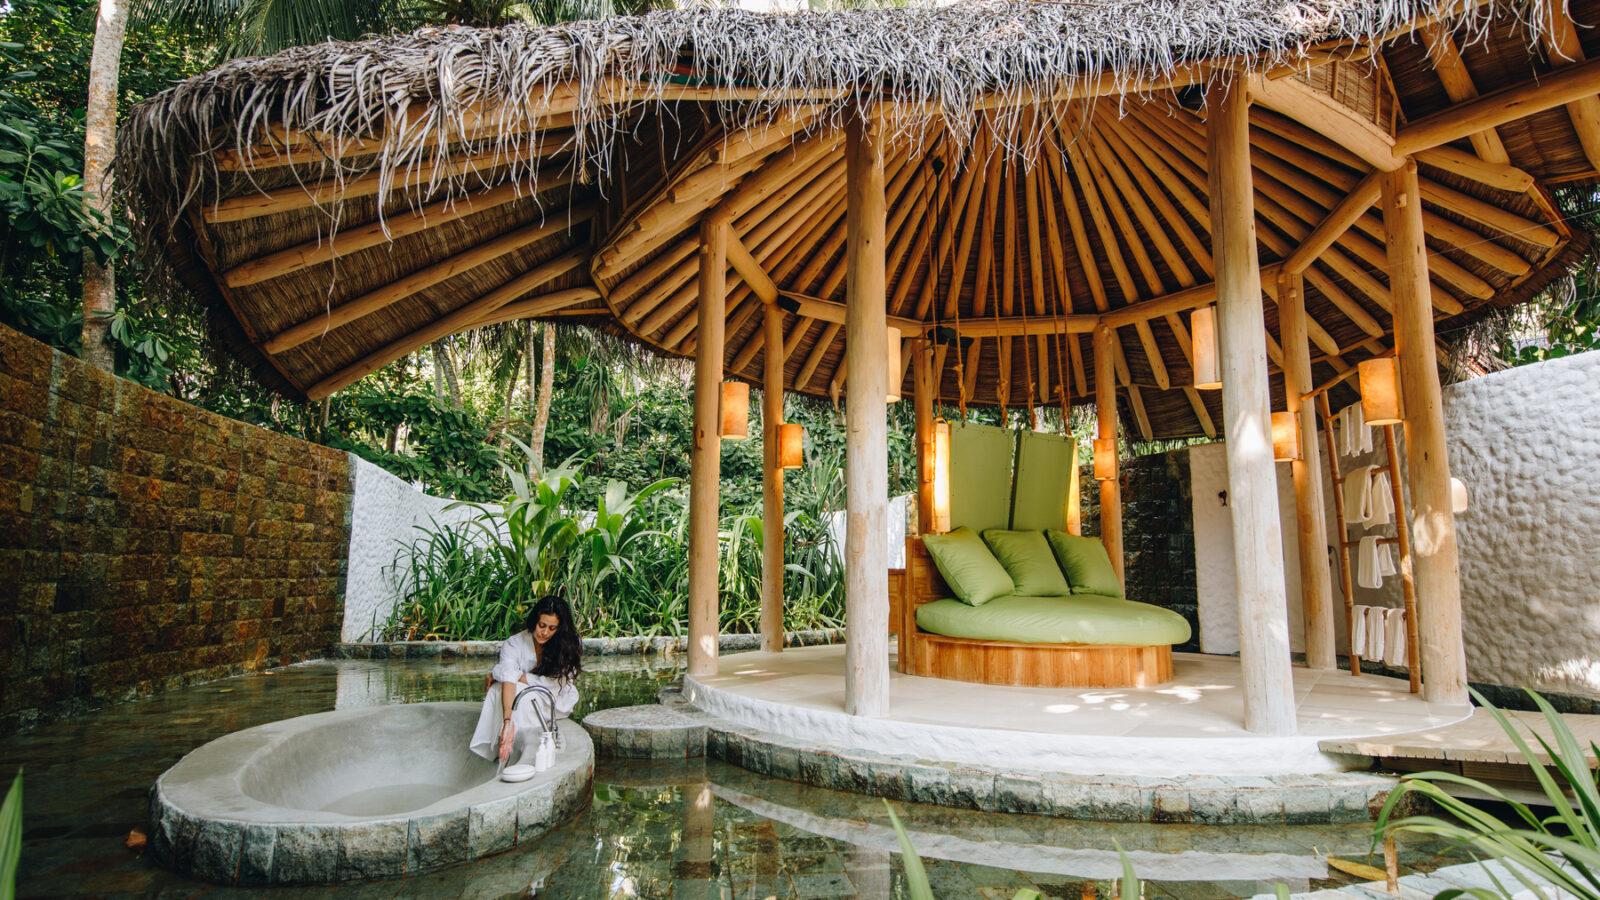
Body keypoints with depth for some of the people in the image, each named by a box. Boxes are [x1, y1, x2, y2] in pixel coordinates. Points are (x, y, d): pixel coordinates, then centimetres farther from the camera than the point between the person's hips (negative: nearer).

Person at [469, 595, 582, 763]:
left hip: (556, 703, -1)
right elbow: (508, 682, -32)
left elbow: (556, 684, -19)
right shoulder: (513, 645, -17)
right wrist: (508, 721, -46)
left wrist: (519, 677, -20)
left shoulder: (568, 646, -15)